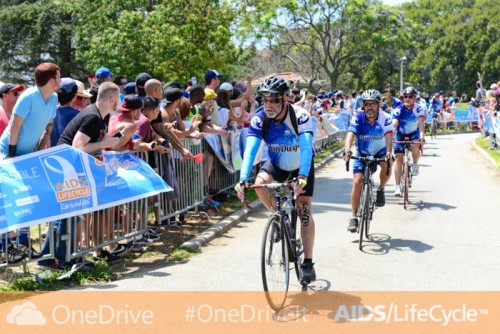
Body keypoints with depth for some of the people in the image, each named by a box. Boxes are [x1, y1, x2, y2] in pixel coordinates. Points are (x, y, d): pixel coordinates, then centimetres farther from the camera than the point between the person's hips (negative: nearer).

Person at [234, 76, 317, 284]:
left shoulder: (300, 116, -30)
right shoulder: (259, 119, -23)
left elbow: (306, 148, -42)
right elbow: (250, 149, -32)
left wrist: (302, 177, -57)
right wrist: (243, 179, -46)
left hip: (300, 167, -2)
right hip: (276, 165, 2)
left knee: (304, 210, -10)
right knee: (260, 183, -29)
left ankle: (308, 263, 1)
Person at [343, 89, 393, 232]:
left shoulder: (385, 118, -20)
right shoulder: (358, 118, -18)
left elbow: (388, 136, -33)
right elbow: (350, 134, -31)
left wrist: (389, 152, -52)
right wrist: (347, 150, -51)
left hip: (380, 152, 0)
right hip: (362, 154, 1)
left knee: (387, 166, -33)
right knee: (357, 181, -14)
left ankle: (381, 190, -3)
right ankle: (353, 217, -5)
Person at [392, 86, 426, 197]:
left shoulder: (419, 109, -19)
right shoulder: (399, 109, -19)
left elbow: (421, 123, -33)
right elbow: (394, 124, -30)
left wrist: (422, 135, -50)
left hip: (414, 134, -1)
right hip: (401, 134, 1)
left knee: (415, 146, -33)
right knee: (398, 158, -9)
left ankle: (415, 164, -1)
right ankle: (397, 186, -6)